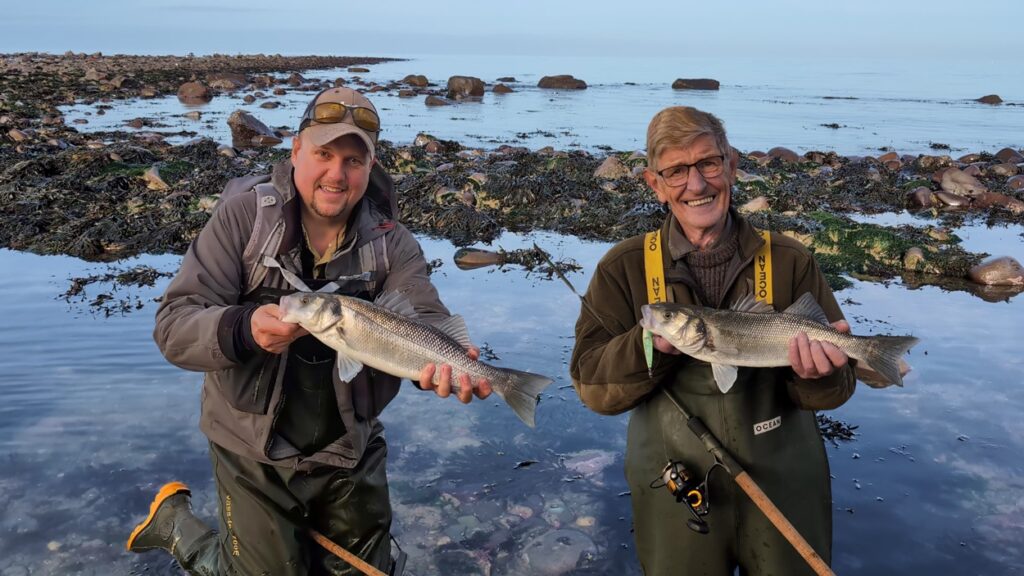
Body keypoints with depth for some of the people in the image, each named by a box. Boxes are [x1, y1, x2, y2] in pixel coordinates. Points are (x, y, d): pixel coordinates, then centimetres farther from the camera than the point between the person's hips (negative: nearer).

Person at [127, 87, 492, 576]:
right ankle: (175, 521, 33)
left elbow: (424, 322, -21)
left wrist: (444, 361, -45)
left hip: (351, 449, 4)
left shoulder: (391, 242, -9)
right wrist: (243, 329, -40)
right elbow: (174, 325, -19)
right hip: (255, 452, -3)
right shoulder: (243, 216, -15)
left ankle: (296, 534, 48)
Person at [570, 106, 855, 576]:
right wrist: (650, 345, -29)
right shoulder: (624, 268, -8)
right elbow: (591, 385, -12)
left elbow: (837, 387, -7)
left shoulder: (789, 262, -6)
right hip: (674, 495, 0)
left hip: (783, 486, 1)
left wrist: (817, 374, -29)